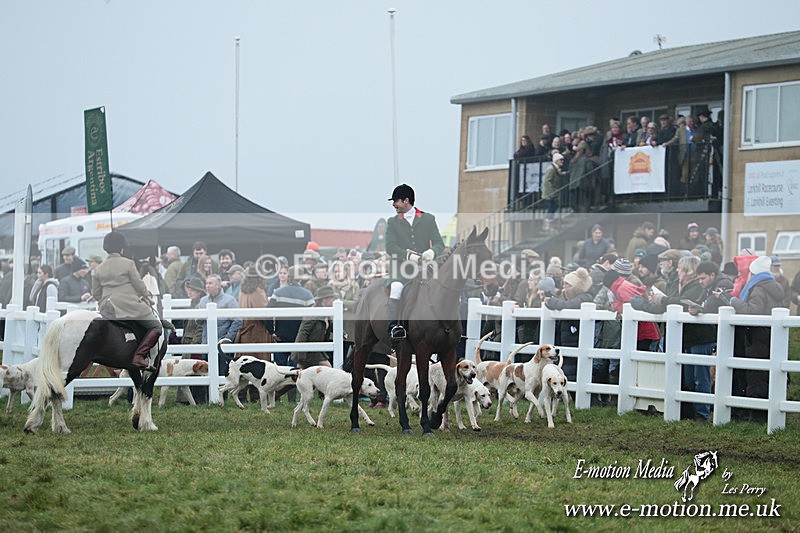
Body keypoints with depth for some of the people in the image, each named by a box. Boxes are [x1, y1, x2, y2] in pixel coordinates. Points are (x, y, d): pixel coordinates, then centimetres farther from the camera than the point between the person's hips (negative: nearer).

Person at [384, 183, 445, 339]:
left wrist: (432, 251, -17)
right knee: (395, 287, -31)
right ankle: (393, 326, -40)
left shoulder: (428, 219, 13)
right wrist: (408, 255, -19)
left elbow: (439, 243, 7)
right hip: (402, 267, -1)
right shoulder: (393, 222, 13)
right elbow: (390, 246, -1)